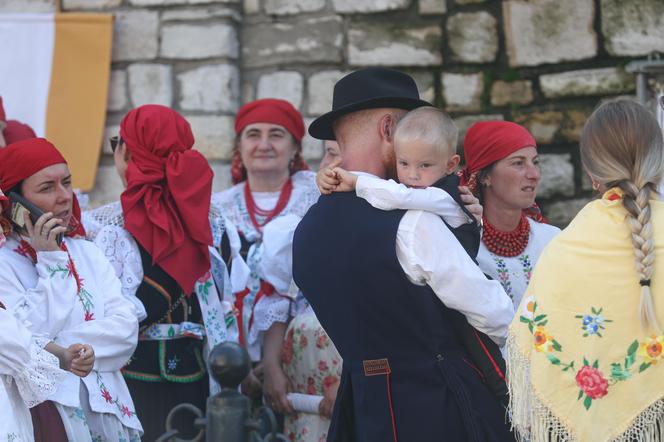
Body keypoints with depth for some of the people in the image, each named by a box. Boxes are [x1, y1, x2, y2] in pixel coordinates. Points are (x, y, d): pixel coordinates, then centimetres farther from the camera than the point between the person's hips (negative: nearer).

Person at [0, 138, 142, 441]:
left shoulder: (88, 253, 10)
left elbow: (126, 329, 0)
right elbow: (26, 341, -16)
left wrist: (61, 347, -13)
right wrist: (50, 261, -12)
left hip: (107, 407, 5)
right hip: (43, 412, -4)